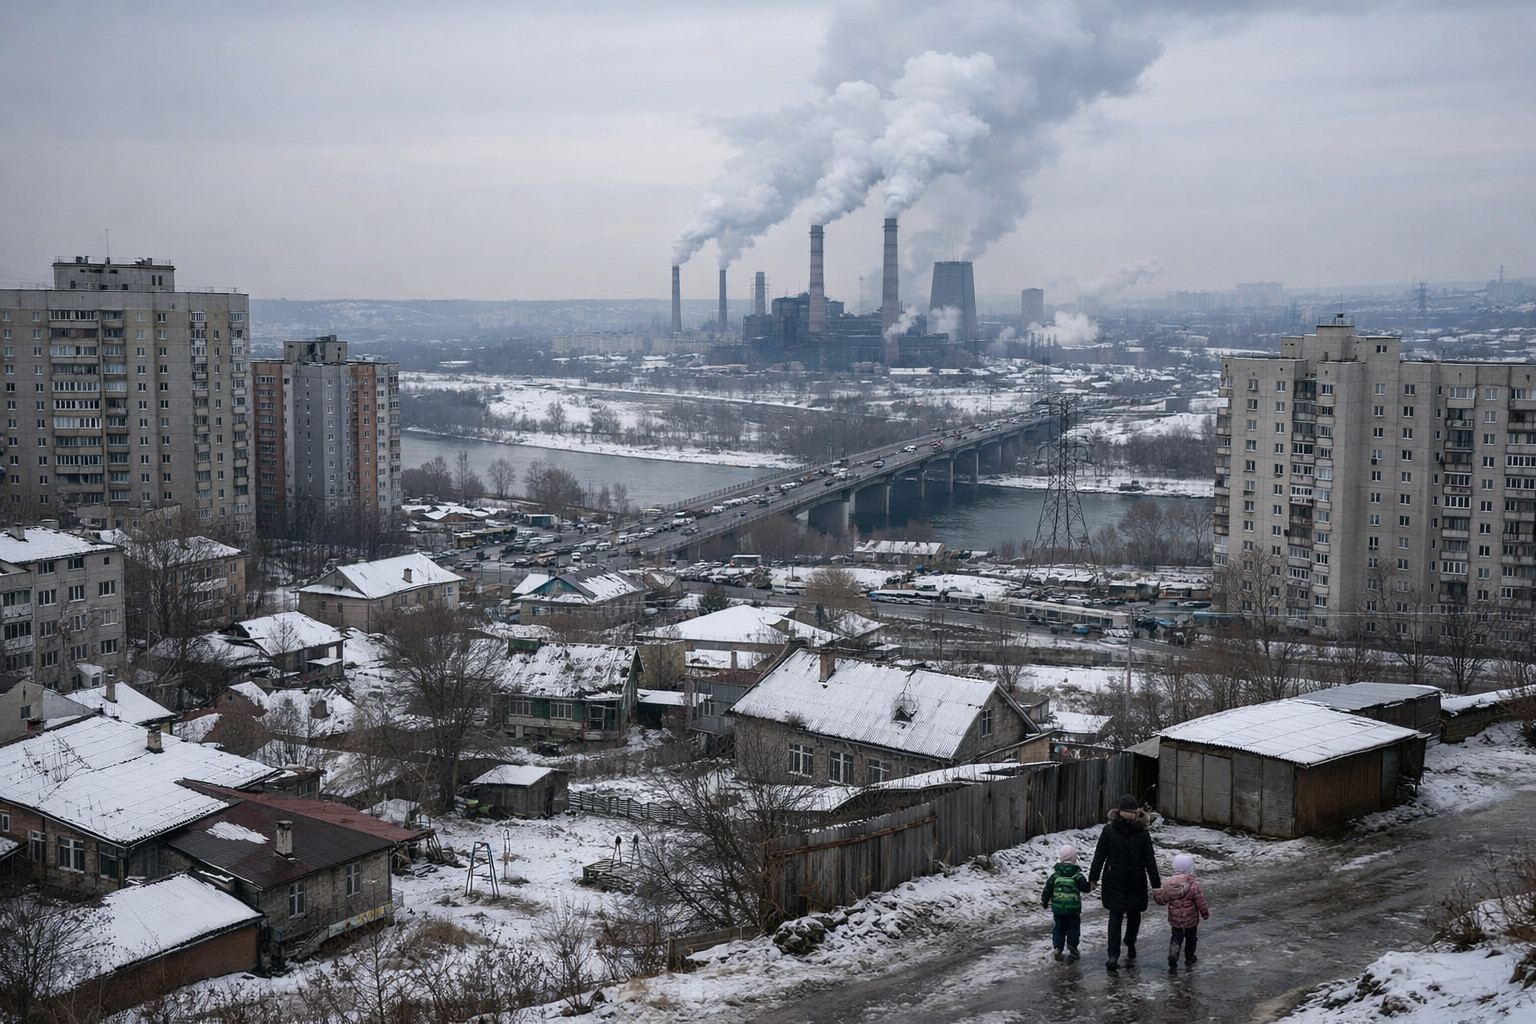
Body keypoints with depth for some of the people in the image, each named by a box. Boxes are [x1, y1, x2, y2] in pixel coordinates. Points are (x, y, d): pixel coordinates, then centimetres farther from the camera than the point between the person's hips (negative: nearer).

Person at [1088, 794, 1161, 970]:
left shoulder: (1109, 830, -8)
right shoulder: (1143, 833, -10)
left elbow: (1099, 856, -4)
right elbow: (1150, 861, -6)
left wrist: (1093, 878, 6)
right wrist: (1156, 884, 0)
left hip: (1114, 881, 0)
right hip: (1136, 882, 0)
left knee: (1115, 916, 5)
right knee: (1134, 915, 19)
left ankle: (1114, 955, -6)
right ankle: (1130, 949, 32)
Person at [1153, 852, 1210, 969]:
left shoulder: (1168, 883, -8)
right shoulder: (1193, 884, -18)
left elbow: (1162, 900, -4)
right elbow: (1200, 901, -13)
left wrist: (1156, 894, 14)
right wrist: (1205, 913, 1)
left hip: (1175, 919, 2)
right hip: (1190, 919, -2)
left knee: (1176, 936, 12)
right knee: (1190, 937, 18)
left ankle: (1173, 953, -11)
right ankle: (1189, 957, 31)